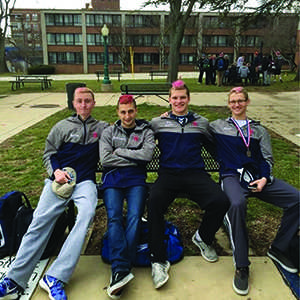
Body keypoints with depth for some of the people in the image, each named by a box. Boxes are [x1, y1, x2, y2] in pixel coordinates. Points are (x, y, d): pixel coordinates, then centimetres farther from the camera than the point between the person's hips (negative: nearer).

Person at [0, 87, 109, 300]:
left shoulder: (102, 128, 18)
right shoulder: (63, 126, 16)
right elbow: (48, 154, 14)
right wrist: (55, 171, -3)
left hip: (85, 181, -1)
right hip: (59, 179, 1)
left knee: (87, 213, -30)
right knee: (41, 220, -16)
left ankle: (55, 278, -31)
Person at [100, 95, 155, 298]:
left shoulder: (146, 131, 16)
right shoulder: (109, 132, 18)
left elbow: (147, 154, -4)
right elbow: (105, 159, 2)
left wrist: (119, 152, 0)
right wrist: (134, 158, 1)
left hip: (136, 179, 0)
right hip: (112, 178, 1)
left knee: (134, 217, -25)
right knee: (114, 217, -24)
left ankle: (119, 269, -27)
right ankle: (121, 269, -32)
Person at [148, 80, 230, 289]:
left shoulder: (201, 122, 20)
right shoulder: (158, 122, 16)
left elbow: (212, 145, 30)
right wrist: (162, 118, 13)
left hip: (195, 173, 2)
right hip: (168, 173, -1)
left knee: (221, 202, -26)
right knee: (154, 203, -33)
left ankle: (203, 238, 6)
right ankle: (158, 260, -19)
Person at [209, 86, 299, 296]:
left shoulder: (259, 130, 23)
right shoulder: (218, 127, 17)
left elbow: (267, 158, 16)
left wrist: (264, 178, -3)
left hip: (257, 176, 4)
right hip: (232, 176, -3)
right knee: (237, 204, -37)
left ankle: (279, 249, 1)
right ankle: (241, 267, -25)